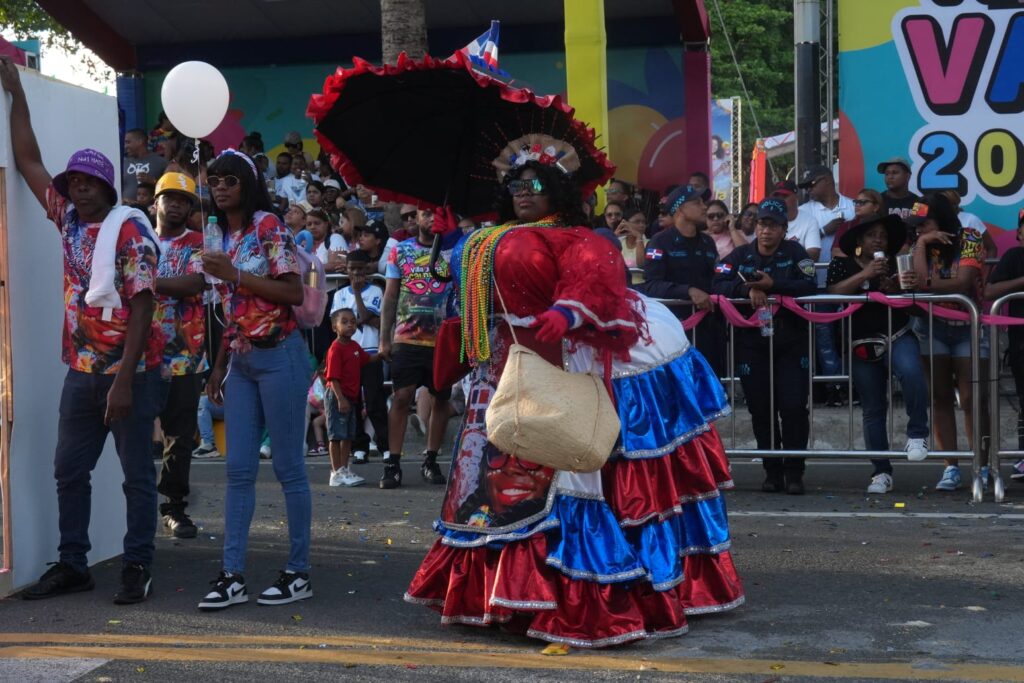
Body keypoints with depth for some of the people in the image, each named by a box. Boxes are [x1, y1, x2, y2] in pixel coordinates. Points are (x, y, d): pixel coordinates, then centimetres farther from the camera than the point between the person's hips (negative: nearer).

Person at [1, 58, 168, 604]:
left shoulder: (130, 229, -11)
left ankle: (137, 568, 10)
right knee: (69, 470, 11)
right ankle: (72, 564, 20)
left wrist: (124, 381, -22)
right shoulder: (68, 219, 8)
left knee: (136, 473, 3)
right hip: (81, 371, 7)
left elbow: (142, 307, -16)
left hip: (129, 372, -7)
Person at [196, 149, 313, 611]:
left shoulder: (268, 226, -7)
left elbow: (294, 293, -15)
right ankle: (233, 576, 7)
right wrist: (219, 367, 16)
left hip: (278, 356, -7)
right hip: (241, 361, 7)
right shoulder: (225, 236, 14)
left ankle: (298, 573, 8)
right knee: (239, 470, 5)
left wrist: (232, 274, -15)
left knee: (288, 467, -1)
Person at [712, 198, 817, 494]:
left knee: (794, 407, -6)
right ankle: (772, 471, 15)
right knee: (760, 410, 5)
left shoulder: (795, 253, 5)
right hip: (752, 342, 2)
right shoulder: (740, 255, 8)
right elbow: (718, 286, -5)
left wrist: (773, 285, -21)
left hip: (791, 340, -1)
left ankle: (794, 472, 5)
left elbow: (809, 286, -11)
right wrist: (748, 289, -20)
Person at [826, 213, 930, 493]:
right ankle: (882, 472, 13)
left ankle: (917, 433, -17)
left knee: (911, 371, -33)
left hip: (898, 336, 0)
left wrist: (912, 286, -16)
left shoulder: (897, 265, 12)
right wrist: (865, 274, -18)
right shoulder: (842, 265, 7)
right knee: (872, 409, 4)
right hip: (863, 344, 0)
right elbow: (833, 292, -10)